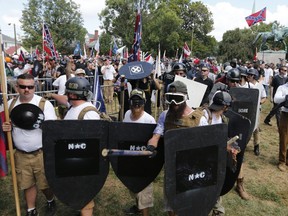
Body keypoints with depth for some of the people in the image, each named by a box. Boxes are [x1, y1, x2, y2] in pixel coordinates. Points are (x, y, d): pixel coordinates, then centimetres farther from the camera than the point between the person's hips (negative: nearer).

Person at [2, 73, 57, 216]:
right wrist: (6, 127, -7)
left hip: (42, 153, -3)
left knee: (45, 183, 10)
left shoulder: (44, 104, -11)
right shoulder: (10, 104, 3)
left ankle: (51, 202, 40)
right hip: (21, 154, 4)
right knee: (27, 184, 15)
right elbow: (6, 123, 17)